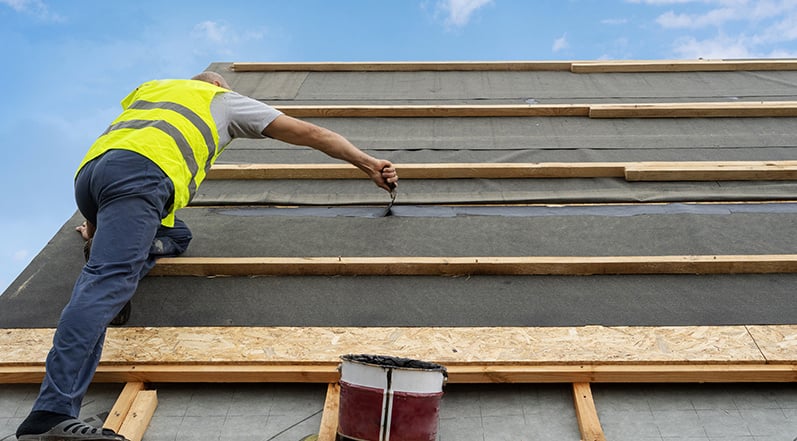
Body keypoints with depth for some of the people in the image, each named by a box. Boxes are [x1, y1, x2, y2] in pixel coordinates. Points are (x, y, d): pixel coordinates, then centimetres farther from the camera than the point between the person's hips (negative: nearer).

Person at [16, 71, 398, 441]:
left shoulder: (149, 89, 41)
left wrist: (95, 221, 50)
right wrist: (368, 163, 29)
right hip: (139, 173, -7)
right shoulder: (222, 98, 28)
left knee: (176, 234, 26)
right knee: (109, 280, -20)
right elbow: (308, 133, 25)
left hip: (89, 171, 7)